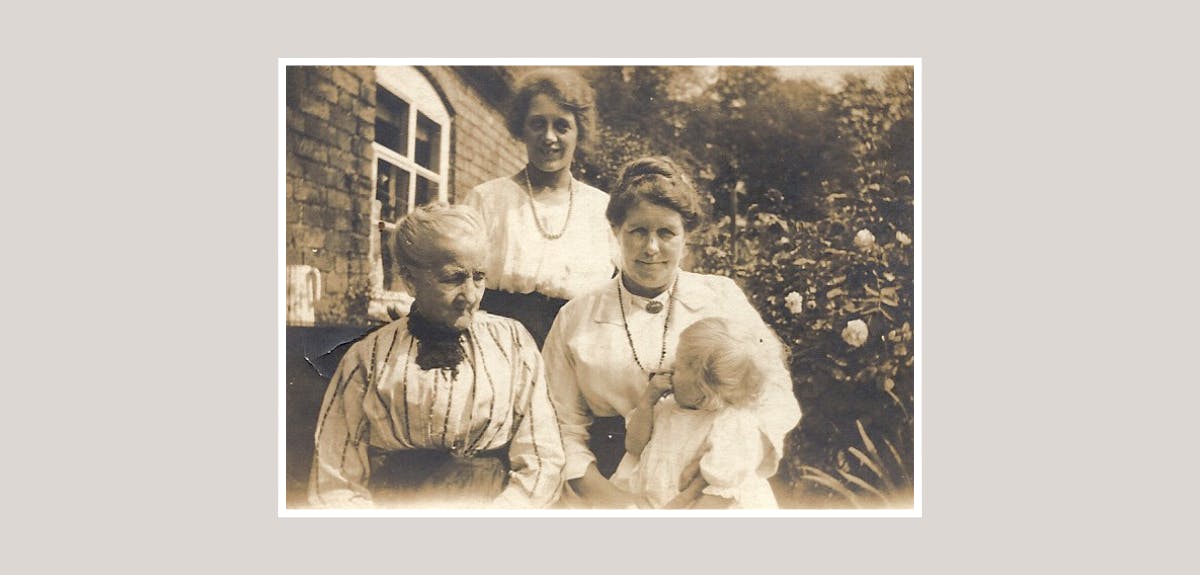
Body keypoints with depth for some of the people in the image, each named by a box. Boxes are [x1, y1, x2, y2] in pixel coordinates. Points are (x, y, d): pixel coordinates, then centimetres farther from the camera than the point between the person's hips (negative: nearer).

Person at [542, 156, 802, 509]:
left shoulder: (723, 298, 8)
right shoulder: (576, 318, 9)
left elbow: (775, 394, 3)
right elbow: (564, 425, 5)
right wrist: (597, 490, -12)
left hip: (708, 489, 0)